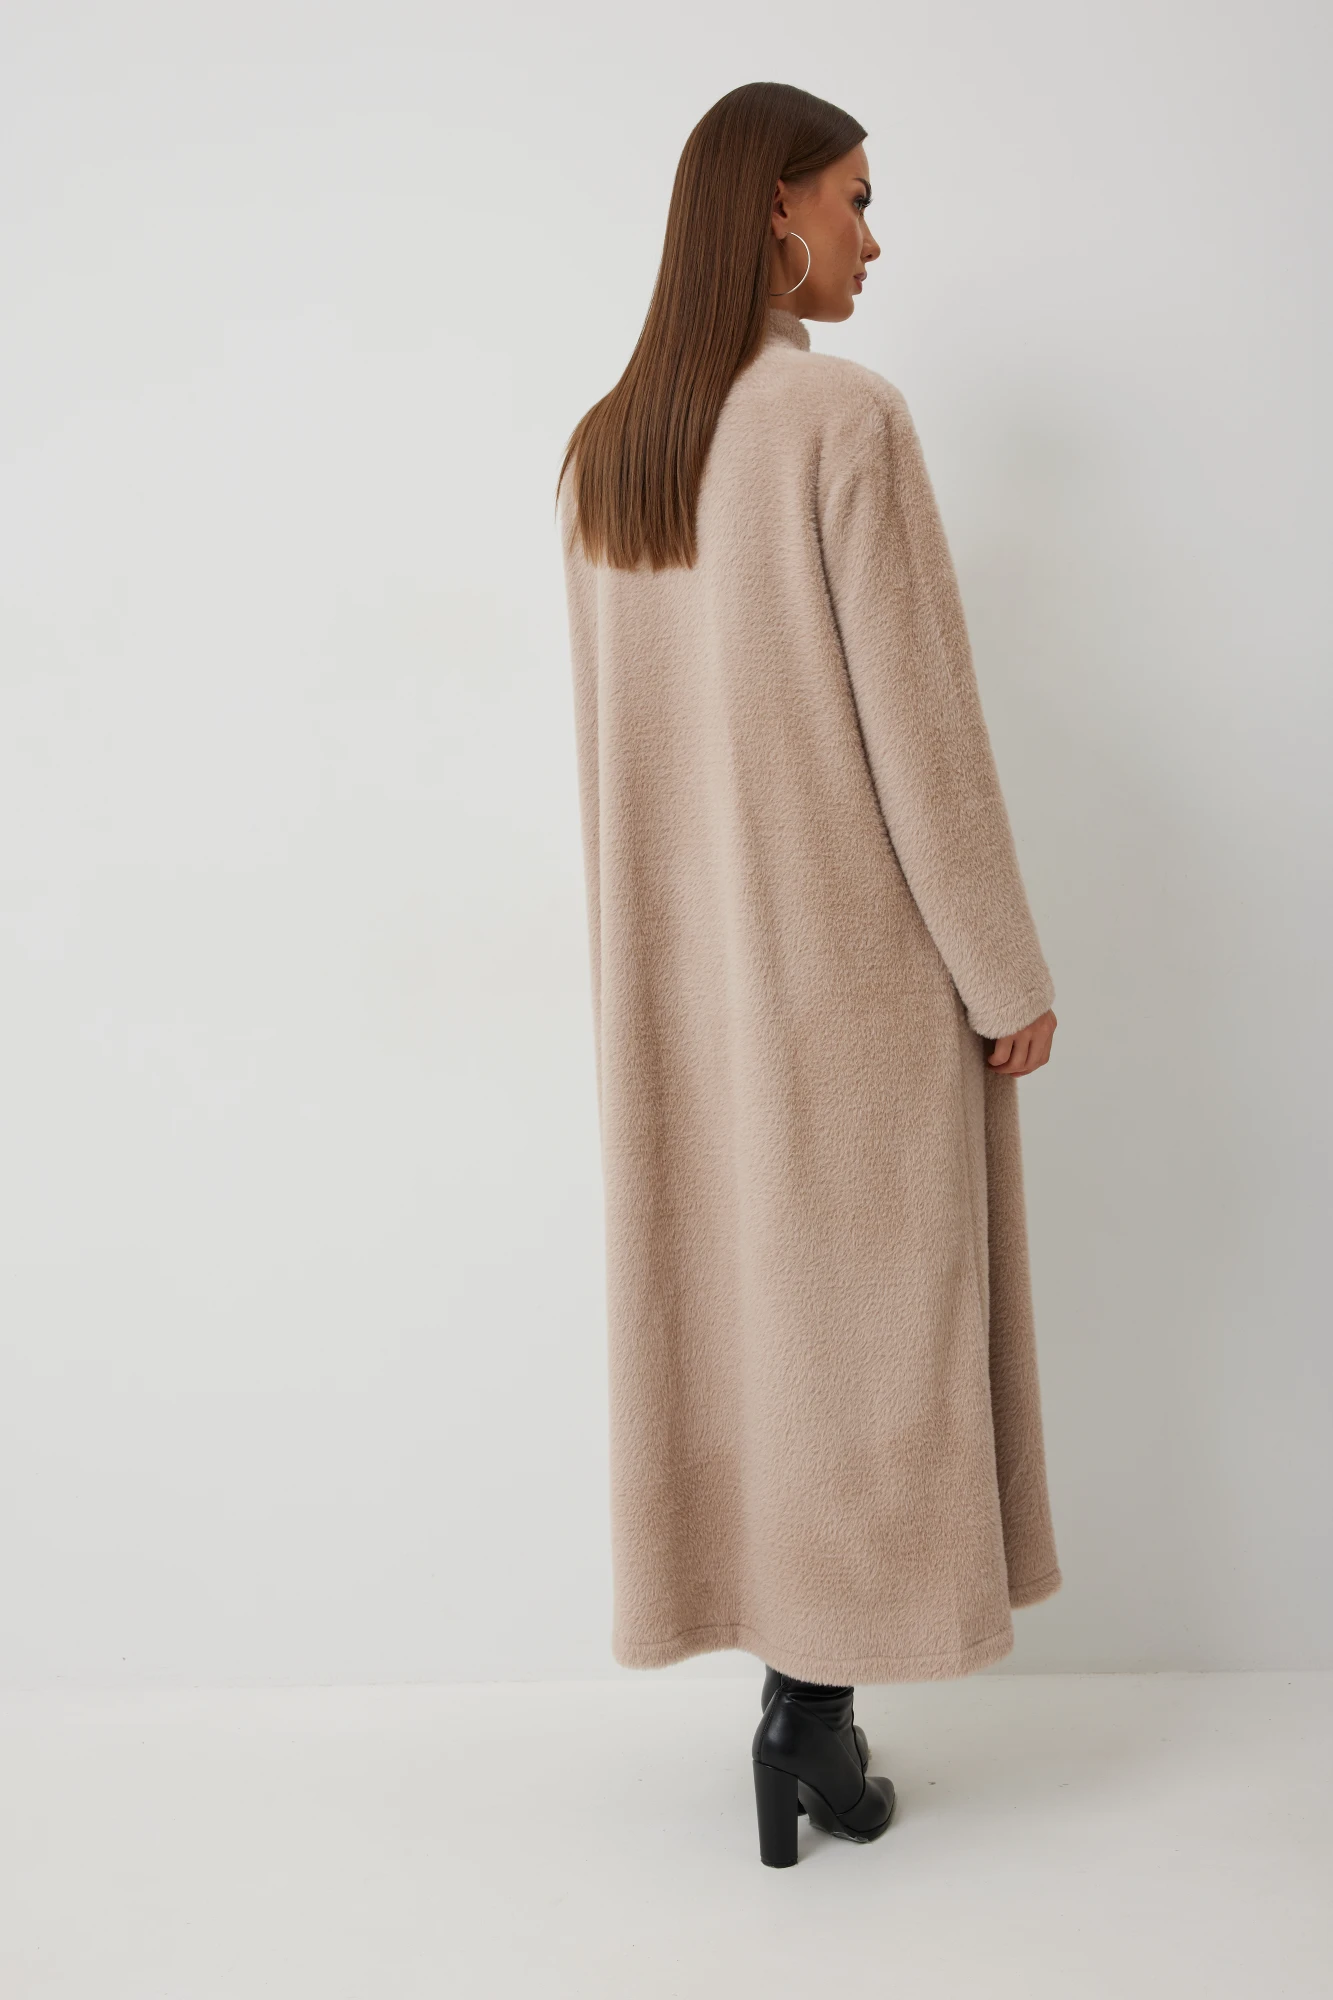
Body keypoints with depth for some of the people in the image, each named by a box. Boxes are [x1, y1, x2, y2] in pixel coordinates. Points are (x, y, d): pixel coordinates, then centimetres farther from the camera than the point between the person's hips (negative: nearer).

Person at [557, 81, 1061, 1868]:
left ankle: (799, 1705, 21)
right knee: (863, 1309, 4)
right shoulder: (846, 416, -13)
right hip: (860, 947, -6)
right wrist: (1007, 970, -8)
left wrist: (662, 947, 16)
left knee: (730, 1298, 11)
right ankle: (811, 1708, 10)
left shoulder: (603, 449, 7)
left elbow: (615, 732, 10)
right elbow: (919, 718, -16)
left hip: (689, 959, 7)